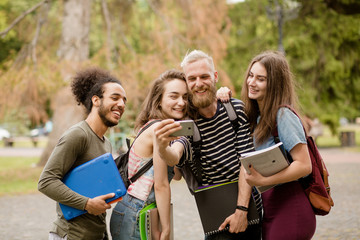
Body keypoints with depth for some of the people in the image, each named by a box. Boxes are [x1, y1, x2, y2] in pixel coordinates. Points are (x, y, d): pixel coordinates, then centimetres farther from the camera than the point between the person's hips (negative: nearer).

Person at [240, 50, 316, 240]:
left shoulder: (284, 115, -14)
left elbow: (304, 165, -18)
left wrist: (263, 180, -25)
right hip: (269, 210, 9)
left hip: (291, 209, -9)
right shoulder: (256, 117, 12)